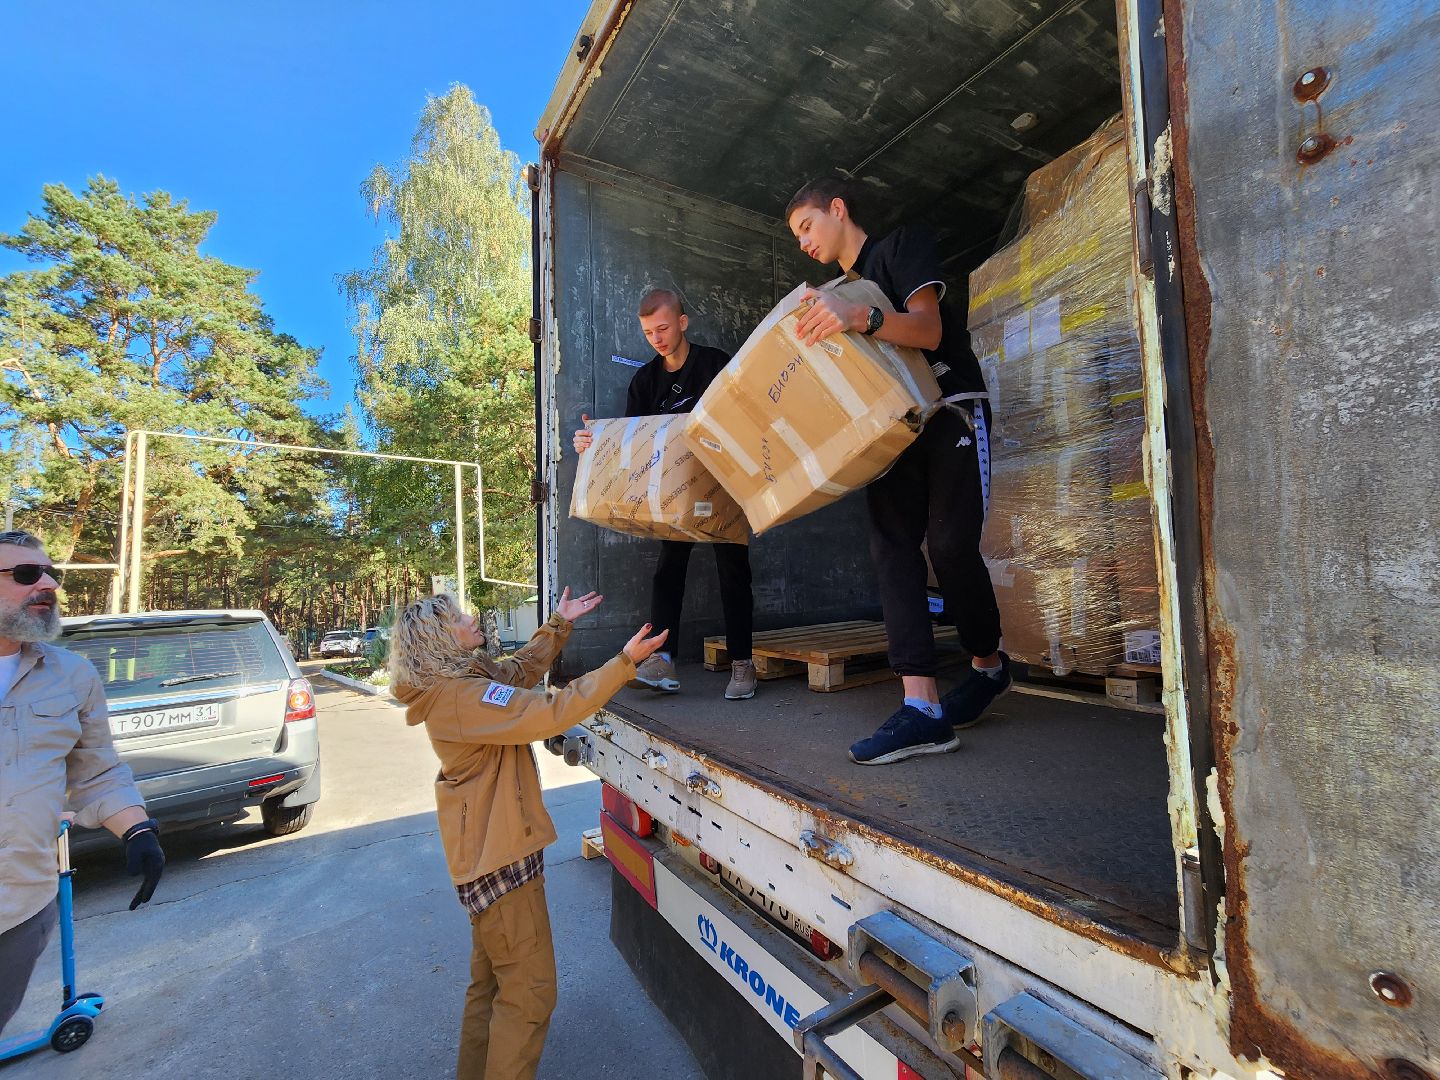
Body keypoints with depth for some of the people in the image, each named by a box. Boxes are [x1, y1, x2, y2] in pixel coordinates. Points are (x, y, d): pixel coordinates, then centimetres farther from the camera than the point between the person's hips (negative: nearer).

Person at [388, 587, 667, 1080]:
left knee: (490, 982, 26)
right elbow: (552, 712, -34)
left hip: (488, 854, 10)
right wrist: (625, 662, -33)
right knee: (528, 994, 5)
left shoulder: (463, 680, 4)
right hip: (500, 860, -10)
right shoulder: (462, 697, -27)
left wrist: (557, 625, 11)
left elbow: (522, 670, 18)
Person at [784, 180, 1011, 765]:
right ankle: (922, 707, -17)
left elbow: (928, 329, -15)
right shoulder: (836, 293, 23)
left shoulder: (903, 245, 3)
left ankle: (989, 665, 11)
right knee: (891, 547, -13)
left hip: (950, 410, -6)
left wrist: (862, 318, -33)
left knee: (950, 545, -16)